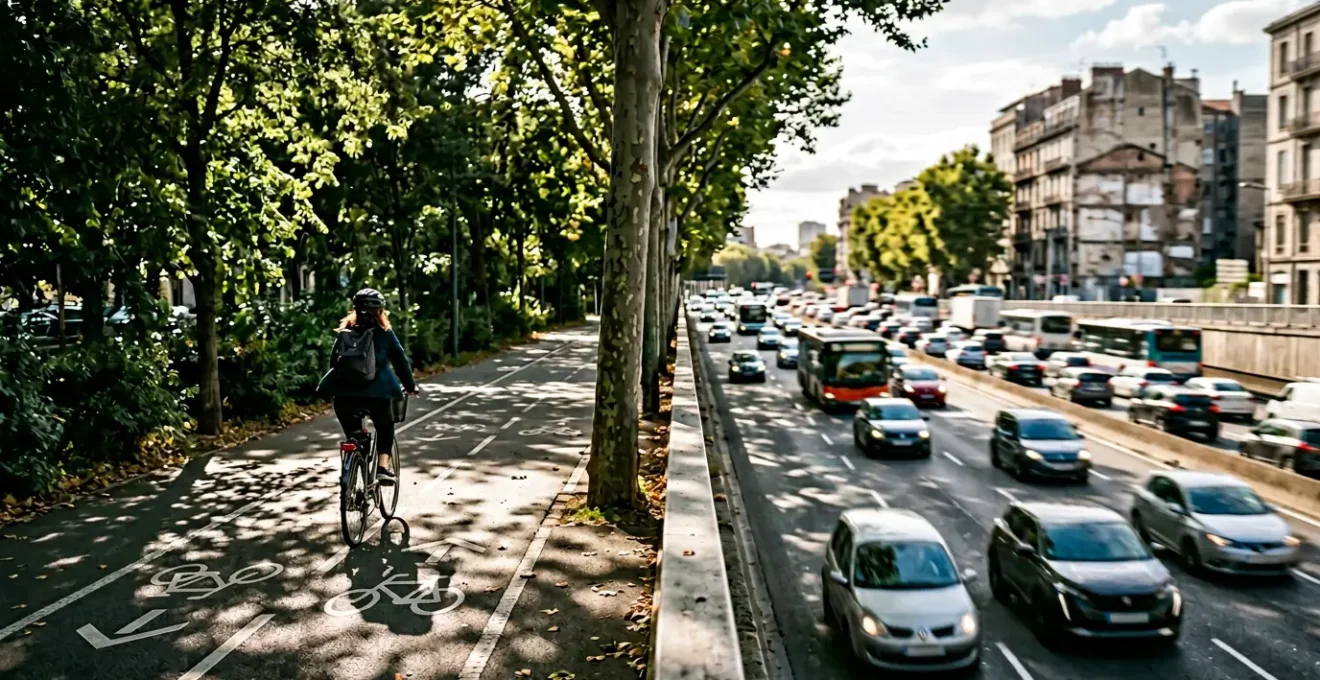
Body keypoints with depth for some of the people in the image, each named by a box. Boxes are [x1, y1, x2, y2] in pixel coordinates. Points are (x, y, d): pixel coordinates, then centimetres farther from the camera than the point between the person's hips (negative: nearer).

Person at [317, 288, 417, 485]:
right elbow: (400, 360, 8)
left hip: (344, 393, 2)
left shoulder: (345, 333, 14)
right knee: (385, 428, 20)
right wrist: (410, 385, 20)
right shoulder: (385, 334, 6)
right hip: (376, 393, -2)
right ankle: (383, 467, 1)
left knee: (352, 435, 19)